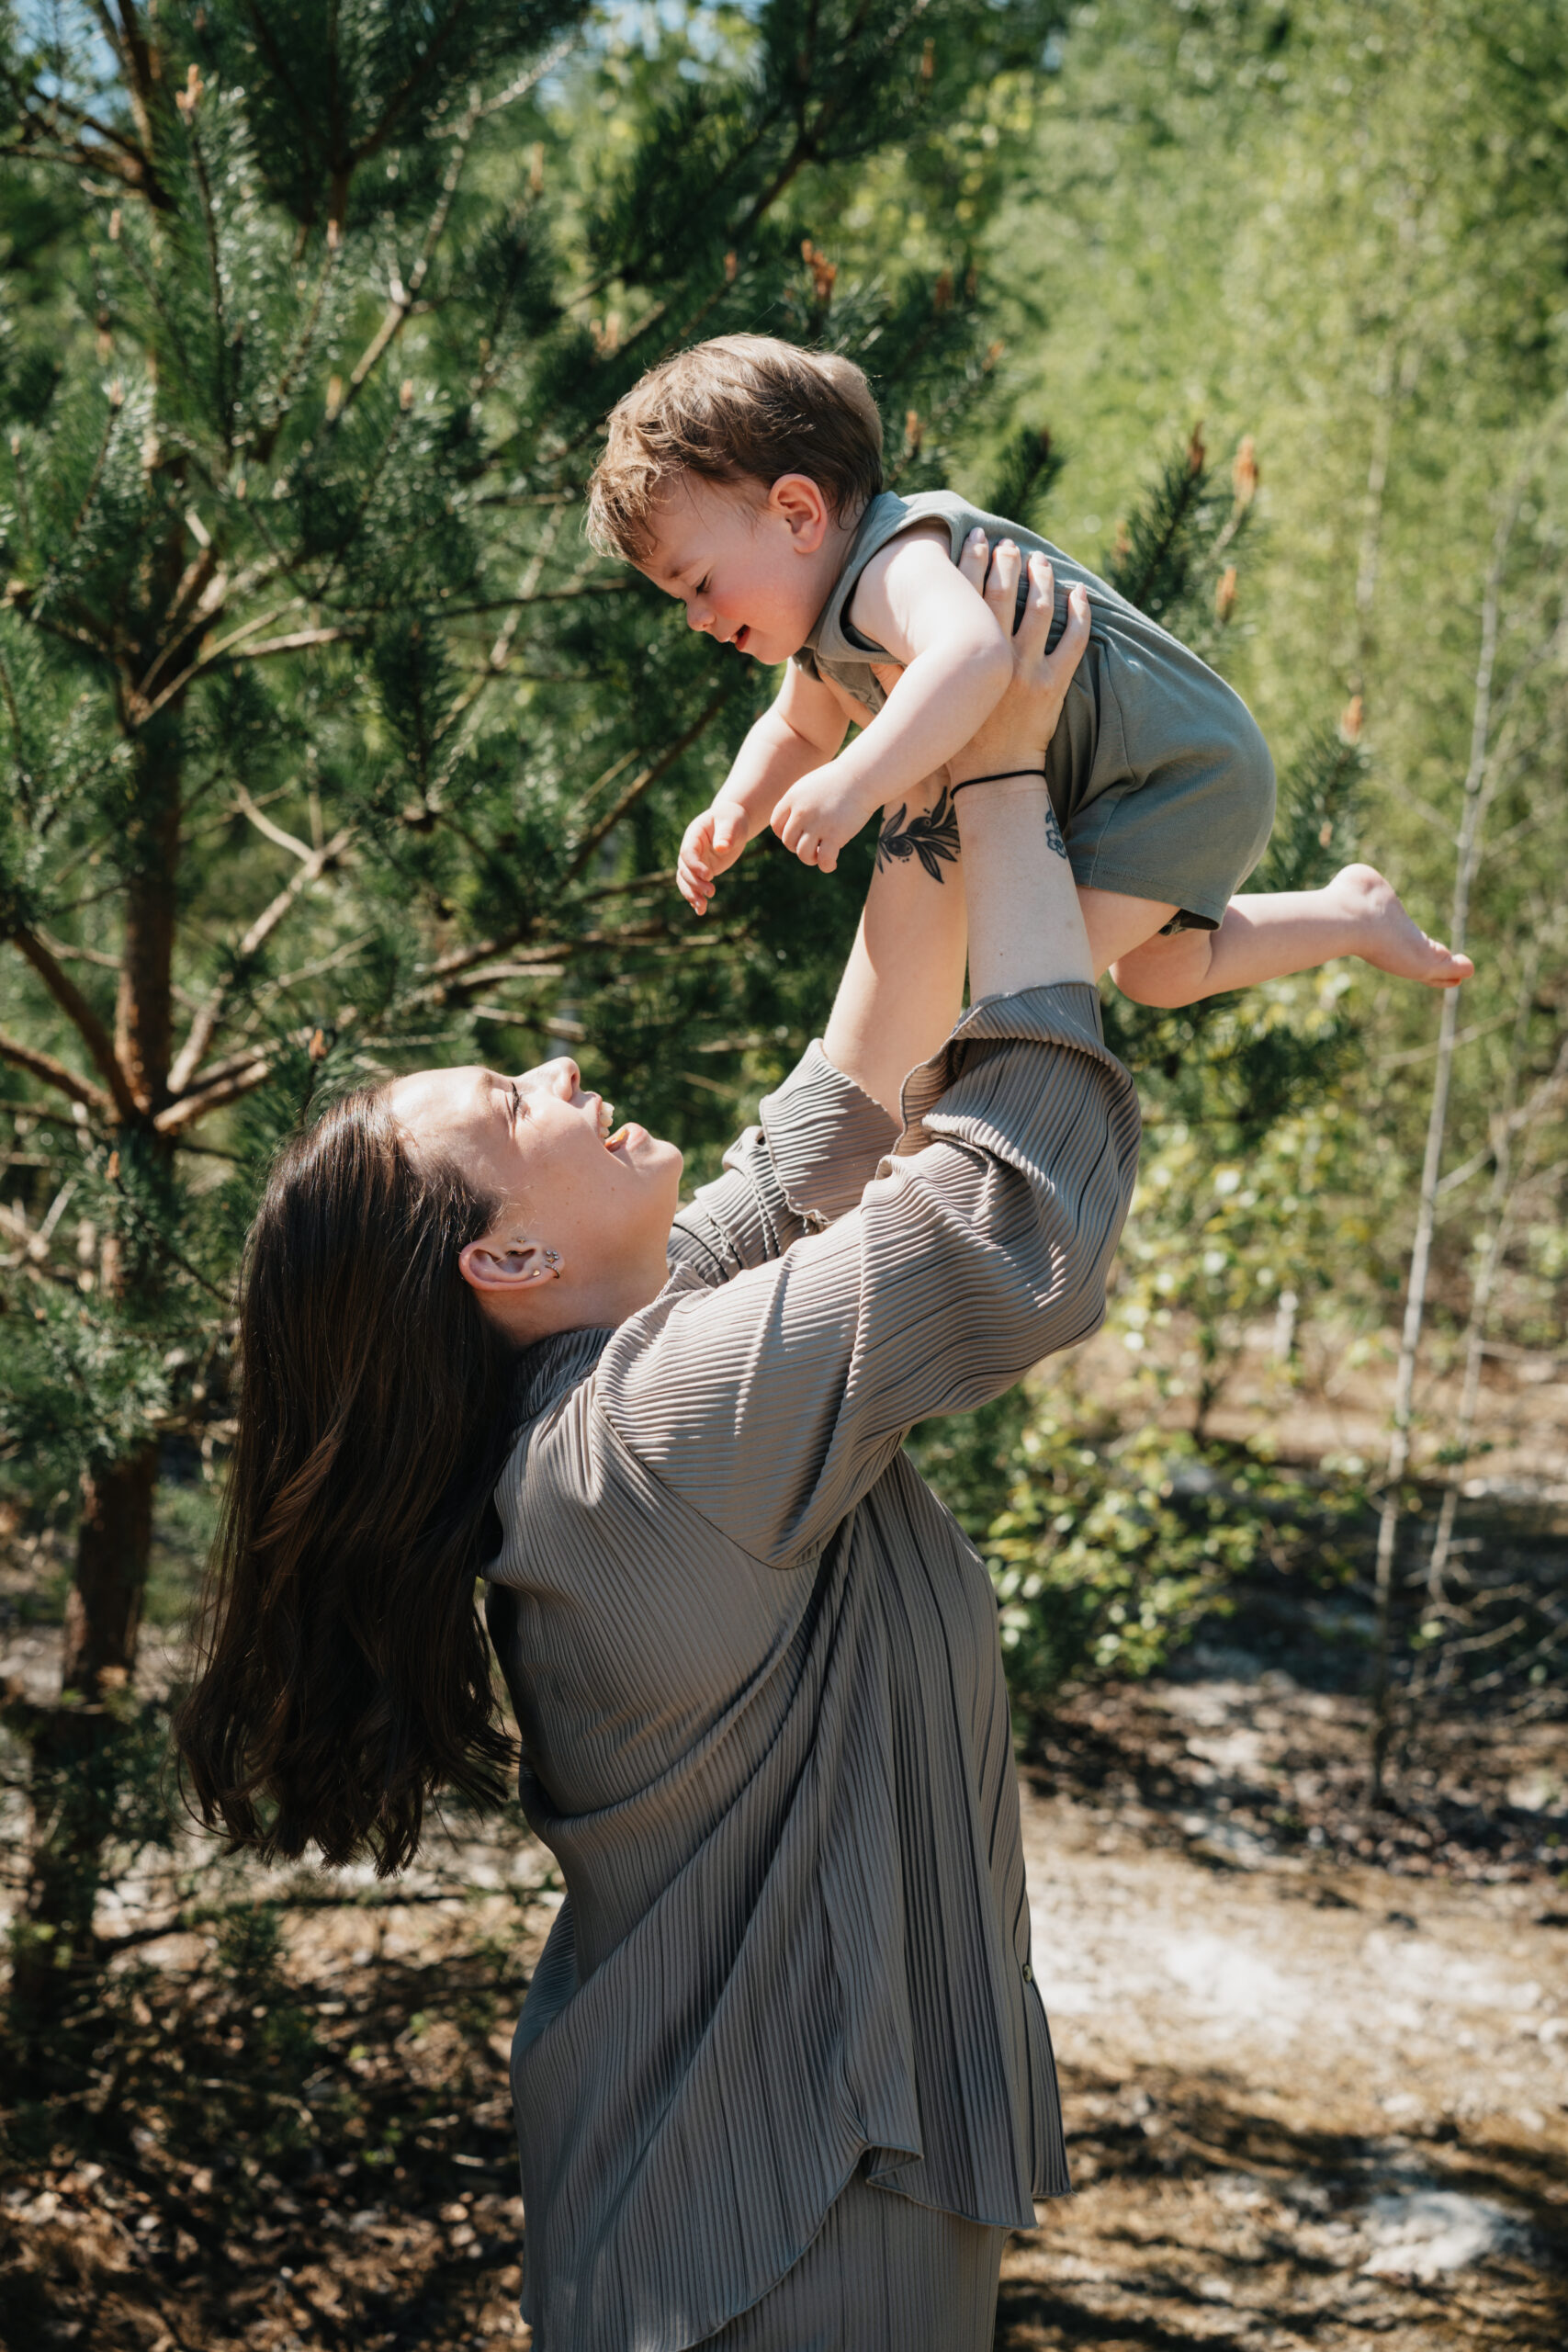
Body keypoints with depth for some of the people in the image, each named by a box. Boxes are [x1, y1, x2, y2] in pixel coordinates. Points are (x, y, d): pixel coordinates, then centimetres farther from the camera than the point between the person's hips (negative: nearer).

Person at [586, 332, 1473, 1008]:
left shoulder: (893, 567, -32)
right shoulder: (825, 621, 1)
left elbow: (975, 656, -54)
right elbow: (797, 731, 19)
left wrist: (853, 786, -59)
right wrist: (732, 818, 0)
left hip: (1182, 773, -11)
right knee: (1162, 975, 31)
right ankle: (1352, 913, 42)